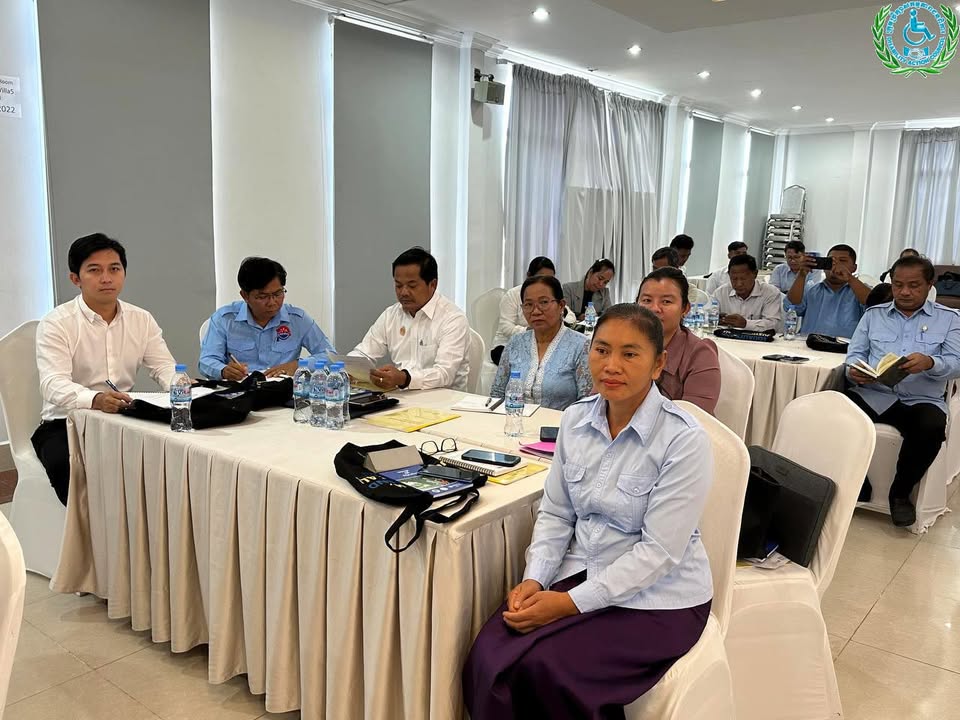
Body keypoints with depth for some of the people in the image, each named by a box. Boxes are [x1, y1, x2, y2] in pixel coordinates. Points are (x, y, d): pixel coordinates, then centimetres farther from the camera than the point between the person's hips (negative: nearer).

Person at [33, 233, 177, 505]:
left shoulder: (142, 320, 7)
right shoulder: (55, 323, -7)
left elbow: (164, 366, 3)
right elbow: (54, 385, -21)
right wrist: (95, 399, -43)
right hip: (65, 424, -3)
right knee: (70, 465, -35)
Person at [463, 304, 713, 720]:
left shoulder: (684, 440, -18)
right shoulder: (576, 419, 0)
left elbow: (659, 551, -19)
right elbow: (555, 514, 7)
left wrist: (571, 603, -21)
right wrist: (534, 580, -9)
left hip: (657, 597, -4)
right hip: (581, 572, 5)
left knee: (548, 669, -24)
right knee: (489, 659, -19)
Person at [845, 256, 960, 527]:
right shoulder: (874, 314, 18)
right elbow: (856, 353, 11)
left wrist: (929, 363, -23)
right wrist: (853, 369, -14)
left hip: (922, 400, -1)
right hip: (873, 394, 1)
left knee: (931, 427, -36)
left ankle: (900, 493, -10)